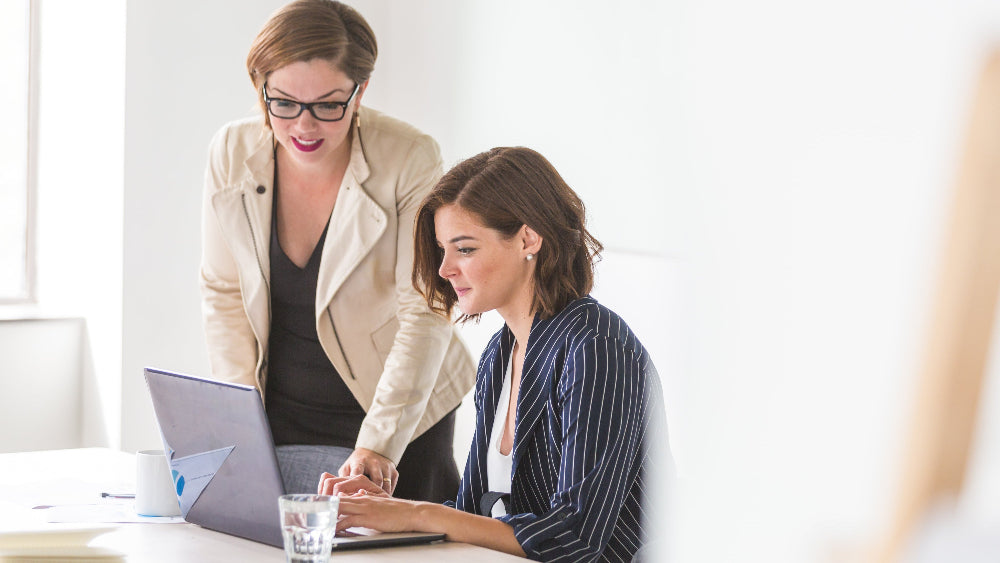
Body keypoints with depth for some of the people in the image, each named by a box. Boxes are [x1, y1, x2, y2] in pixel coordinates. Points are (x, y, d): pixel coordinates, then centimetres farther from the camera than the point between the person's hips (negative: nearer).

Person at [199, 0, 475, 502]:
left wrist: (376, 444, -27)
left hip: (395, 421, -2)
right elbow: (222, 292, 2)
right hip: (279, 418, 3)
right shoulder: (232, 153, -7)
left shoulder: (409, 160, -17)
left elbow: (425, 314, -19)